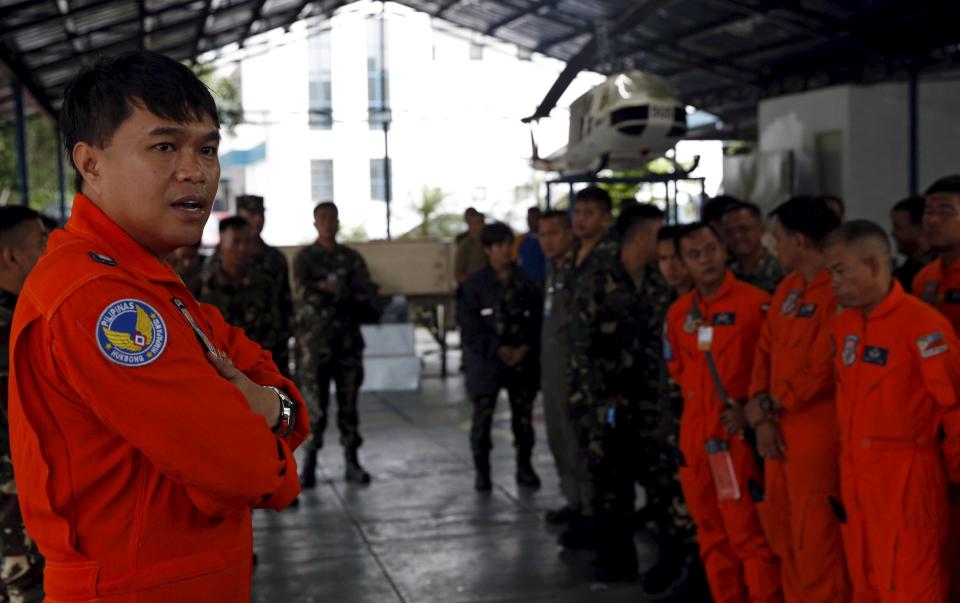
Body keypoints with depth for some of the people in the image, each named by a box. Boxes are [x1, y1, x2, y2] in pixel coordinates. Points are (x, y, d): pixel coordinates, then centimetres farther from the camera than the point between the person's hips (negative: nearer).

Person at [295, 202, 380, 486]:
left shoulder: (352, 258, 11)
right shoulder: (304, 257, 5)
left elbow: (368, 295, 0)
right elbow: (303, 291, -12)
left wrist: (329, 289, -12)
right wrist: (346, 294, -11)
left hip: (348, 340, 2)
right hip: (314, 340, -2)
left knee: (349, 402, 5)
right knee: (315, 404, -2)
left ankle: (352, 462, 12)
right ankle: (309, 464, 6)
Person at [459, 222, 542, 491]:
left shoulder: (525, 281, 6)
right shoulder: (475, 283, -2)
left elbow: (537, 318, 6)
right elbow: (470, 326, -6)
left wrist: (526, 347, -9)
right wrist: (498, 349, -13)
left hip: (523, 359, 2)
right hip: (487, 360, -2)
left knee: (524, 416, 9)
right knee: (482, 417, -3)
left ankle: (524, 467, 23)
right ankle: (482, 471, 9)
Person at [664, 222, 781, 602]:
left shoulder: (756, 303, -9)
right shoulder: (678, 312, 10)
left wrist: (750, 407, -11)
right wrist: (699, 399, 13)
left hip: (740, 434, -6)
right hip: (695, 434, 6)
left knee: (748, 532, -7)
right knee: (712, 533, 13)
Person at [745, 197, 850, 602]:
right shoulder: (787, 288, 12)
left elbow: (824, 371, -21)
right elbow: (765, 351, 12)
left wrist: (767, 405, -8)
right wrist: (763, 418, -1)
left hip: (818, 438, -9)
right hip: (779, 434, 9)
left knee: (816, 546, -2)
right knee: (784, 537, 20)